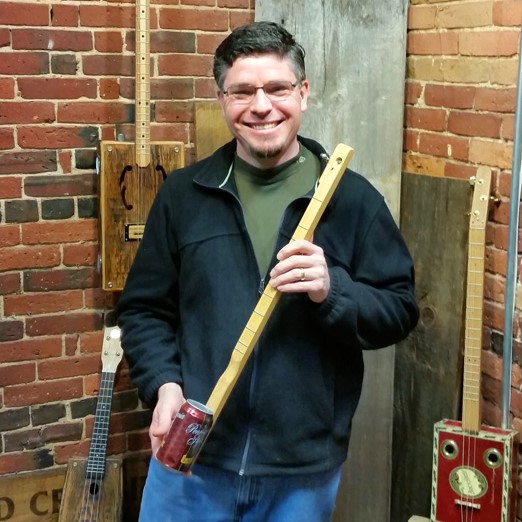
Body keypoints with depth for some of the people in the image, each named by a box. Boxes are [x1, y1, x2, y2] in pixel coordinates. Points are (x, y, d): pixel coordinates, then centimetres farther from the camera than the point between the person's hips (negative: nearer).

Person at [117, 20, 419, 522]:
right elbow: (143, 308, 7)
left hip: (304, 467, 0)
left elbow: (399, 311, -1)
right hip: (190, 455, 1)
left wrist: (332, 289, -20)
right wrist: (164, 385, -9)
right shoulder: (183, 193, 3)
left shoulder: (352, 198, -2)